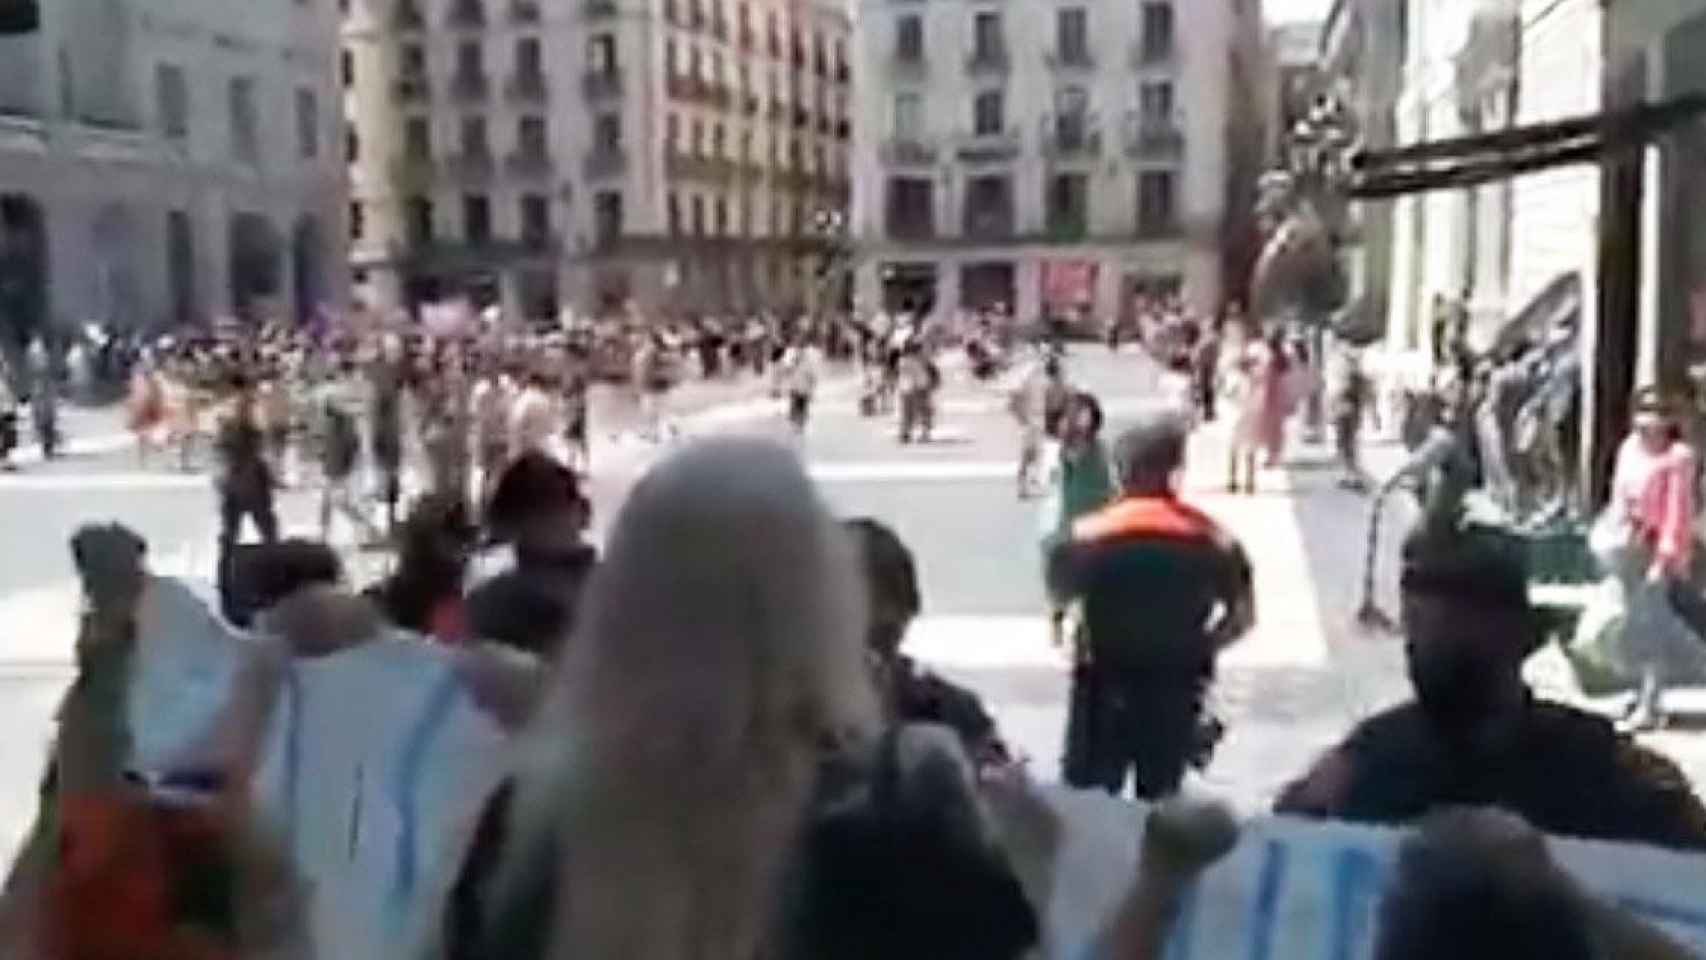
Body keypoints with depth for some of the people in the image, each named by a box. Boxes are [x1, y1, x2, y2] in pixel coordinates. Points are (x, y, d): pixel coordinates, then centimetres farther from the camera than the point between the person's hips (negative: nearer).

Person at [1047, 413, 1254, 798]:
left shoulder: (1088, 537, -15)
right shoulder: (1213, 541, -8)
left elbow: (1059, 596, -1)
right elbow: (1243, 616, 1)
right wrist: (1195, 651, 10)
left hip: (1104, 688, -2)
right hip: (1175, 692, 2)